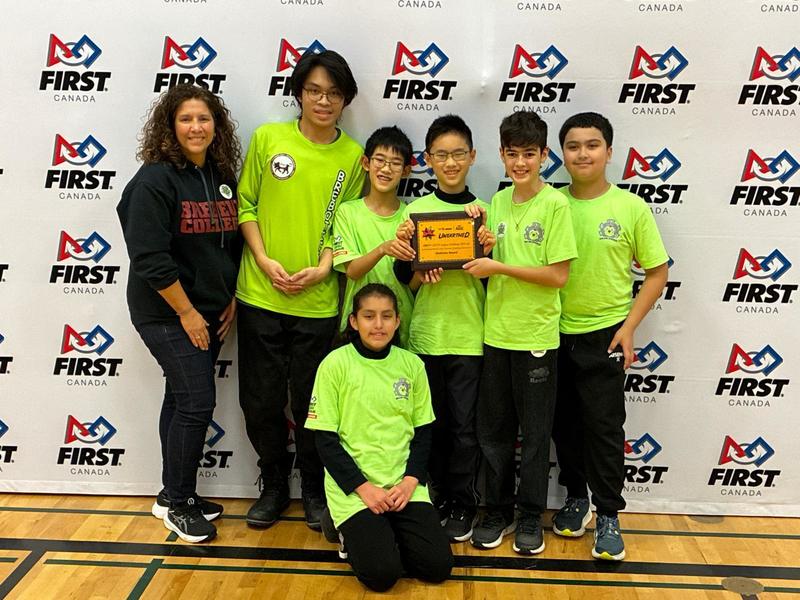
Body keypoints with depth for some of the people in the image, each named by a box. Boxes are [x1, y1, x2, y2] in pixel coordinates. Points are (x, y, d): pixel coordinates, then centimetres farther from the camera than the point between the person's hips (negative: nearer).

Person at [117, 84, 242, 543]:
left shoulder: (223, 177, 8)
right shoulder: (155, 179, -15)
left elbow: (232, 243, 14)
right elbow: (150, 258, -20)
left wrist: (231, 300, 7)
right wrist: (186, 313, -16)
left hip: (210, 313, 7)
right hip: (168, 314, -7)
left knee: (183, 398, 14)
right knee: (197, 402, -8)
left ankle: (174, 495, 27)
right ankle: (177, 503, 11)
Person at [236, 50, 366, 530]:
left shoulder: (353, 155, 2)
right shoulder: (268, 138, 1)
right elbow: (246, 205, 3)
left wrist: (322, 268, -11)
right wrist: (265, 261, -9)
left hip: (318, 301, 0)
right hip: (260, 294, 1)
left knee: (310, 403, 10)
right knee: (261, 401, 10)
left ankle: (314, 489, 31)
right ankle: (274, 486, 32)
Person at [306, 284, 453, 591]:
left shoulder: (412, 365, 2)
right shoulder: (335, 364, -8)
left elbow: (423, 432, 7)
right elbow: (326, 440, -7)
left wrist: (410, 481, -8)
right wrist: (364, 487, -13)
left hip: (404, 484, 3)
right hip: (353, 486, -3)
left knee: (438, 566, -8)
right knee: (382, 573, -17)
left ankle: (386, 530, 19)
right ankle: (352, 531, 15)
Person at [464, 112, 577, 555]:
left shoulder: (555, 204, -9)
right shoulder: (497, 202, 7)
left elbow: (558, 274, -14)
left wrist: (500, 267, -17)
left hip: (536, 335, -5)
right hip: (495, 332, 5)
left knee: (534, 432, 9)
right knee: (493, 430, 13)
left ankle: (531, 517, 24)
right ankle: (498, 510, 28)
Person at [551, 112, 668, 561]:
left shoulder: (632, 208, -6)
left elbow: (657, 273, -2)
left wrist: (628, 328, -8)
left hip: (604, 335, -2)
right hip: (556, 334, 3)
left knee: (604, 427, 2)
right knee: (565, 423, 13)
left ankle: (609, 516, 17)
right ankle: (576, 499, 31)